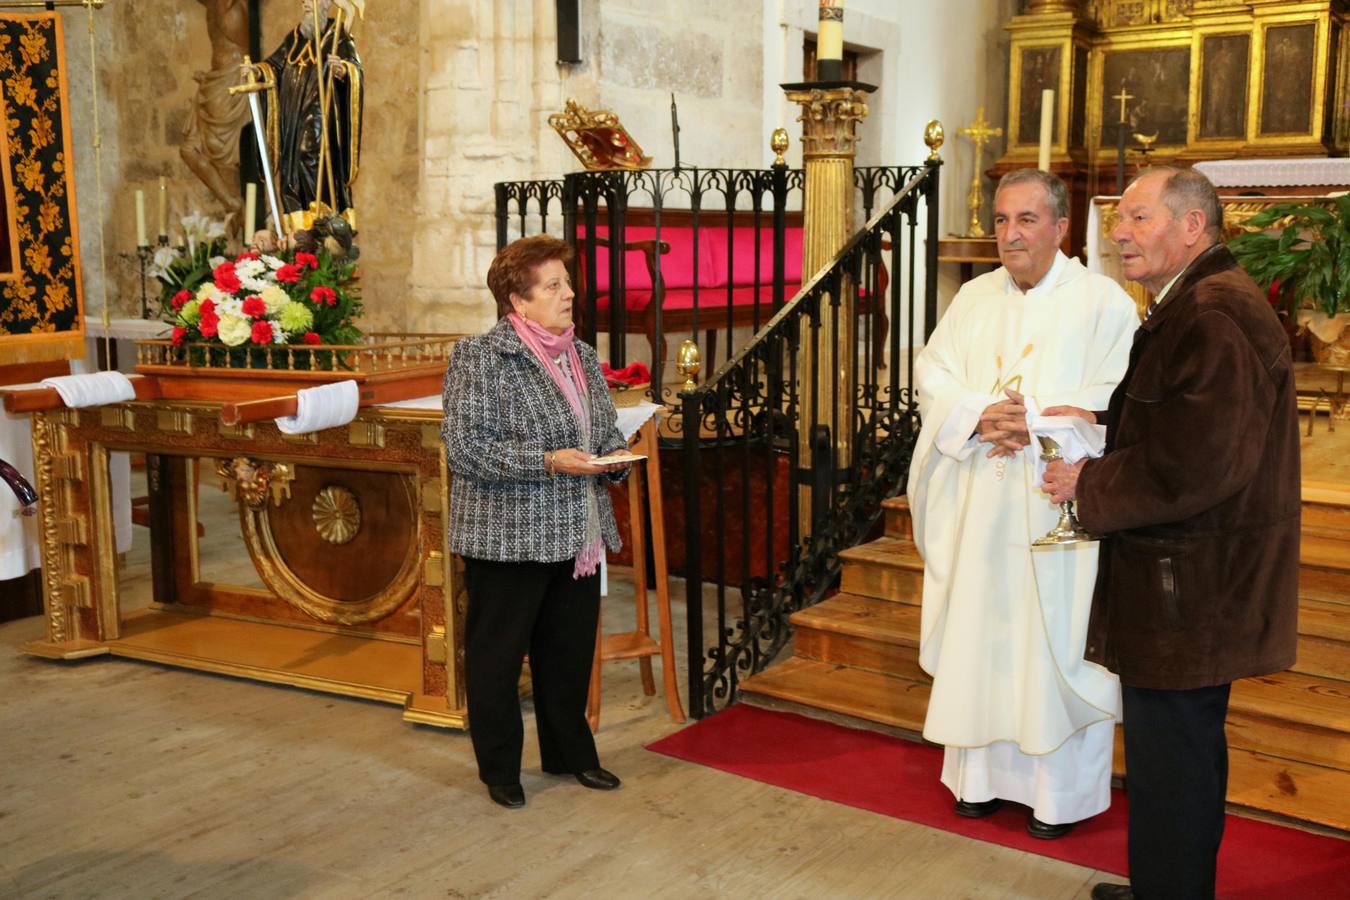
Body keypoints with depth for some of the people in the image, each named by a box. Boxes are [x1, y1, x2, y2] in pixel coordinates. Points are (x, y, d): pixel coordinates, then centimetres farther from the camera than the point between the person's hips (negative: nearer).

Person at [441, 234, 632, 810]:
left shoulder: (582, 357, 11)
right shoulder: (480, 356, -11)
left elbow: (605, 432, 22)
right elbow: (464, 448, -18)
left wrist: (615, 457, -2)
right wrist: (547, 462, -23)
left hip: (576, 535, 7)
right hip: (507, 539, -6)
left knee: (571, 652, 16)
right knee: (497, 654, 6)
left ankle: (570, 753, 33)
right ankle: (499, 768, 23)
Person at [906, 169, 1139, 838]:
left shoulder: (1102, 302, -4)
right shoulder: (975, 298, 10)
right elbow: (931, 376, 4)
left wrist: (1032, 420, -21)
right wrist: (978, 414, -14)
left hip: (1057, 508, -4)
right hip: (978, 507, 5)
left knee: (1053, 641, 2)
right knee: (980, 633, 10)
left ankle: (1059, 789, 17)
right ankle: (981, 771, 25)